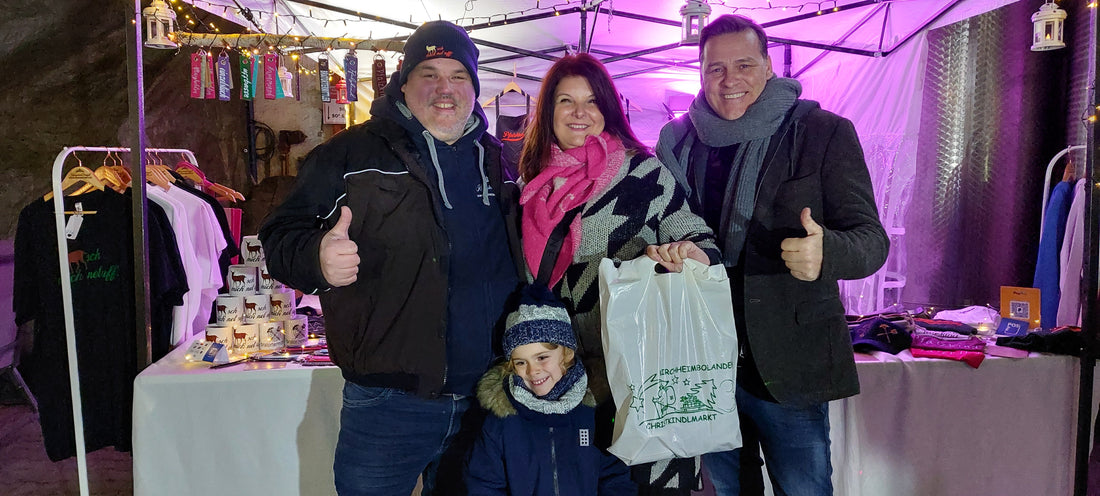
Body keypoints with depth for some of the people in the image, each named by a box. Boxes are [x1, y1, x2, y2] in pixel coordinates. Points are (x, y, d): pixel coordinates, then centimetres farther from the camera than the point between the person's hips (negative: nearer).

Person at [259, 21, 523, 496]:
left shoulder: (496, 160, 9)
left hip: (484, 401, 4)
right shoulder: (353, 153, -5)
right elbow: (281, 235, -8)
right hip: (388, 401, -4)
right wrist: (318, 257, -30)